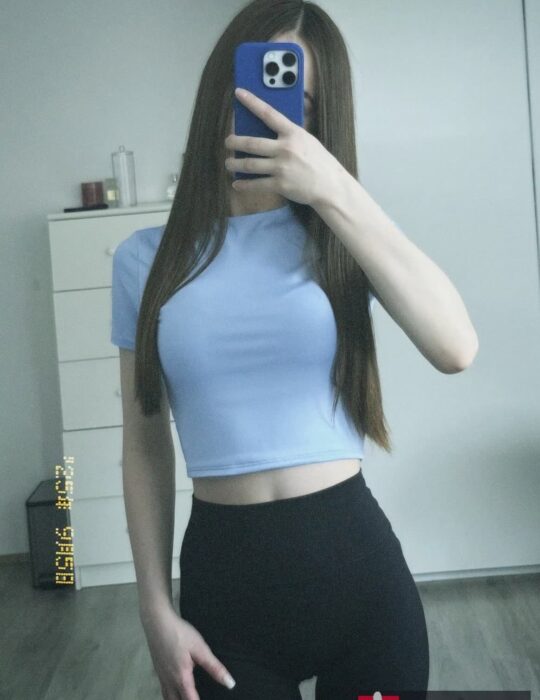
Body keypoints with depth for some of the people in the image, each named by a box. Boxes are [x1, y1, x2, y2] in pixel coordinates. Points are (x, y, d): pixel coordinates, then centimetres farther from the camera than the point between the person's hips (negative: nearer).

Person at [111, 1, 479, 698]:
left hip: (355, 559, 0)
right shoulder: (145, 259, 1)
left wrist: (338, 192, -22)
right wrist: (156, 611, 2)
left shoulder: (337, 237, 0)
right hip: (223, 571, 0)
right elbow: (145, 448, 4)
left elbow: (455, 349, -19)